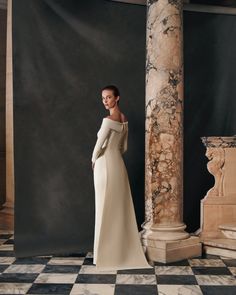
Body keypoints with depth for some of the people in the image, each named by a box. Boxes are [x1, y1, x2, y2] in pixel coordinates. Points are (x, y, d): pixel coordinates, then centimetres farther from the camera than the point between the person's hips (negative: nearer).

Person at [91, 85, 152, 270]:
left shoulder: (108, 120, -16)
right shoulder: (124, 119, 10)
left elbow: (99, 146, -13)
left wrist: (93, 160, 4)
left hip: (105, 166, -8)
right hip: (118, 164, 8)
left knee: (105, 210, 0)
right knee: (121, 209, 12)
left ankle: (106, 255, 9)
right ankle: (124, 252, 20)